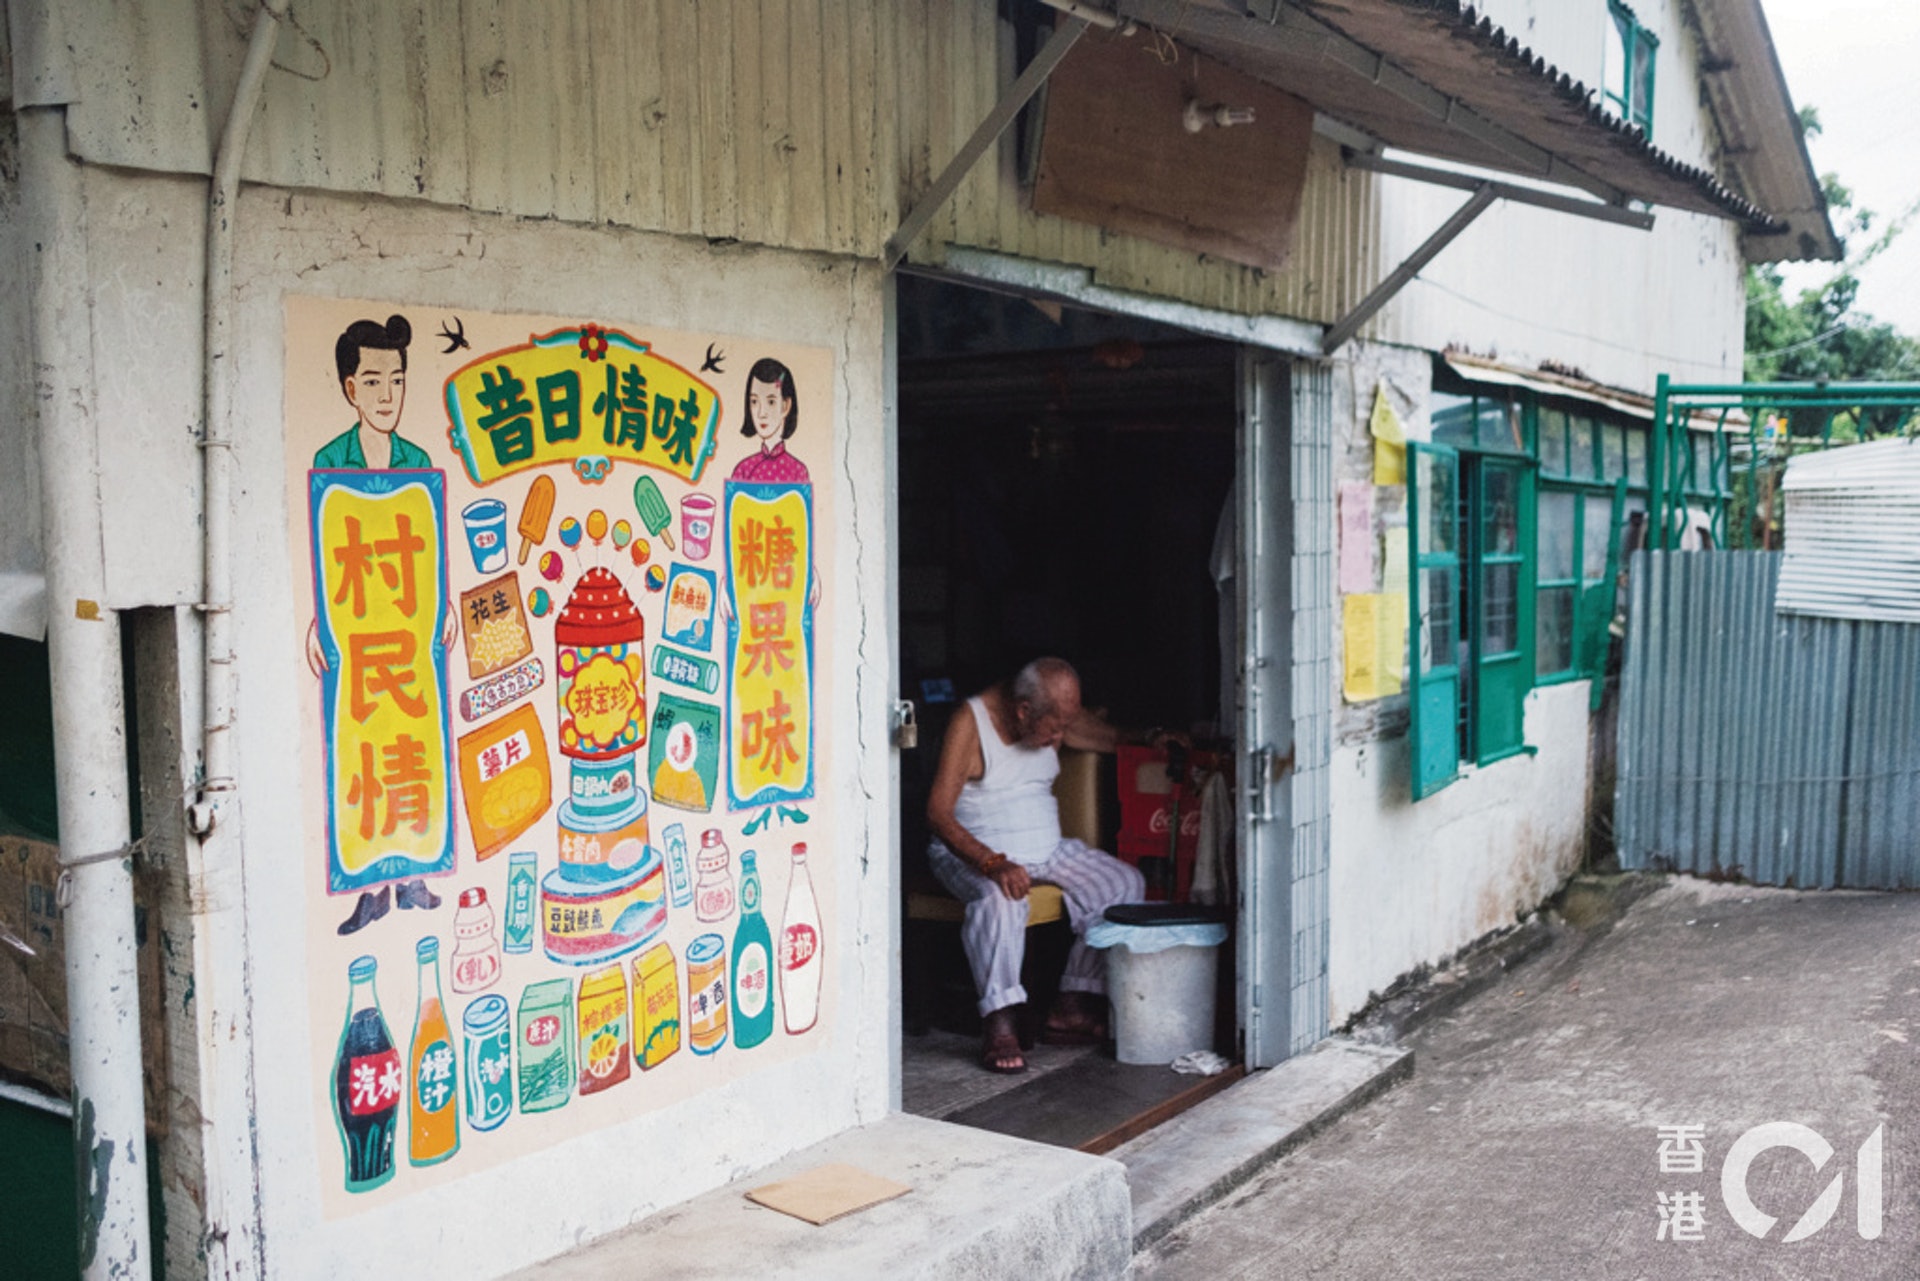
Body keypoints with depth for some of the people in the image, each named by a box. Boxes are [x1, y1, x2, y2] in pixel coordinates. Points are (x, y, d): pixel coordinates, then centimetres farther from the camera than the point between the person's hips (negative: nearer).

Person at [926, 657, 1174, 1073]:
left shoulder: (1059, 717, 0)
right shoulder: (970, 723, -19)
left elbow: (1112, 738, 16)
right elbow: (938, 812, -23)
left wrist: (1148, 740, -9)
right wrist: (992, 863, -36)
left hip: (1046, 848, 7)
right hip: (972, 852, -7)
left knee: (1126, 883, -8)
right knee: (1000, 898, -39)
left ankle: (1072, 1009, -10)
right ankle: (999, 1026, -33)